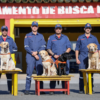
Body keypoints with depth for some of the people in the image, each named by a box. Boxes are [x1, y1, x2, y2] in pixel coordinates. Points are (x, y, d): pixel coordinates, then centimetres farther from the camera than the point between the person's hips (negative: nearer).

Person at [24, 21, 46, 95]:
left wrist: (37, 52, -9)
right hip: (30, 56, -1)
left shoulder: (41, 36, 14)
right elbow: (26, 46, 1)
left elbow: (43, 46, 6)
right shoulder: (27, 36, 10)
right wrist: (33, 53, -9)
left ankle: (40, 89, 4)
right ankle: (27, 89, -4)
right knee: (29, 72, -6)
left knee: (40, 72, 0)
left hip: (39, 56, 2)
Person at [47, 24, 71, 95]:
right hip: (54, 58, -1)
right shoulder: (51, 38, 12)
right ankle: (52, 89, -1)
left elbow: (69, 48, 9)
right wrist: (53, 55, -7)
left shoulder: (65, 38, 14)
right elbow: (48, 48, 8)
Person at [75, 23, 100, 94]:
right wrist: (77, 58, 1)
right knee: (82, 74, -4)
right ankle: (81, 89, 1)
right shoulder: (80, 38, 10)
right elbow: (77, 49, 9)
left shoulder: (94, 38, 11)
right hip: (82, 58, -1)